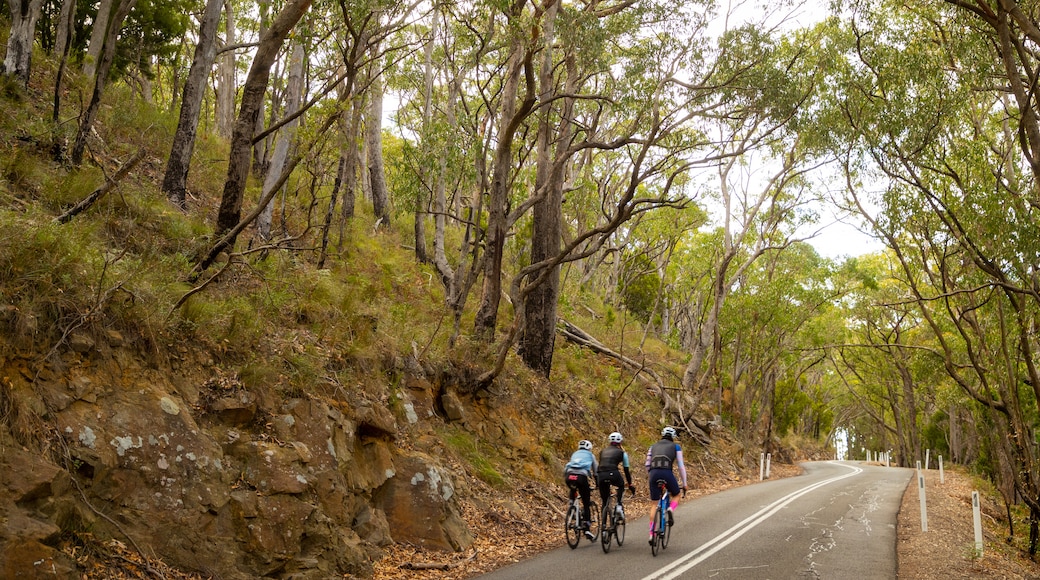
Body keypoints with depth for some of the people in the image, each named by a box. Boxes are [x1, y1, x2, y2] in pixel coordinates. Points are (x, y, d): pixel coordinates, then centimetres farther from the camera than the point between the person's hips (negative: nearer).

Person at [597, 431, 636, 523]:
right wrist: (630, 484, 27)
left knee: (604, 502, 16)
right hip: (613, 474, -3)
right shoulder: (622, 452, 17)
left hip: (601, 476, 3)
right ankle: (619, 506, 9)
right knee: (621, 486, 31)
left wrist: (597, 484, 37)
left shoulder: (603, 451, 26)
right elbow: (626, 470, 19)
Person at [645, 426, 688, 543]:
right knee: (676, 495, 25)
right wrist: (684, 484, 22)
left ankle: (651, 534, 5)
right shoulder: (675, 447, 19)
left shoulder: (653, 446, 27)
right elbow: (681, 466, 16)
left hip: (653, 473, 3)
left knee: (655, 505, 12)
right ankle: (670, 510, -8)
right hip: (667, 472, -2)